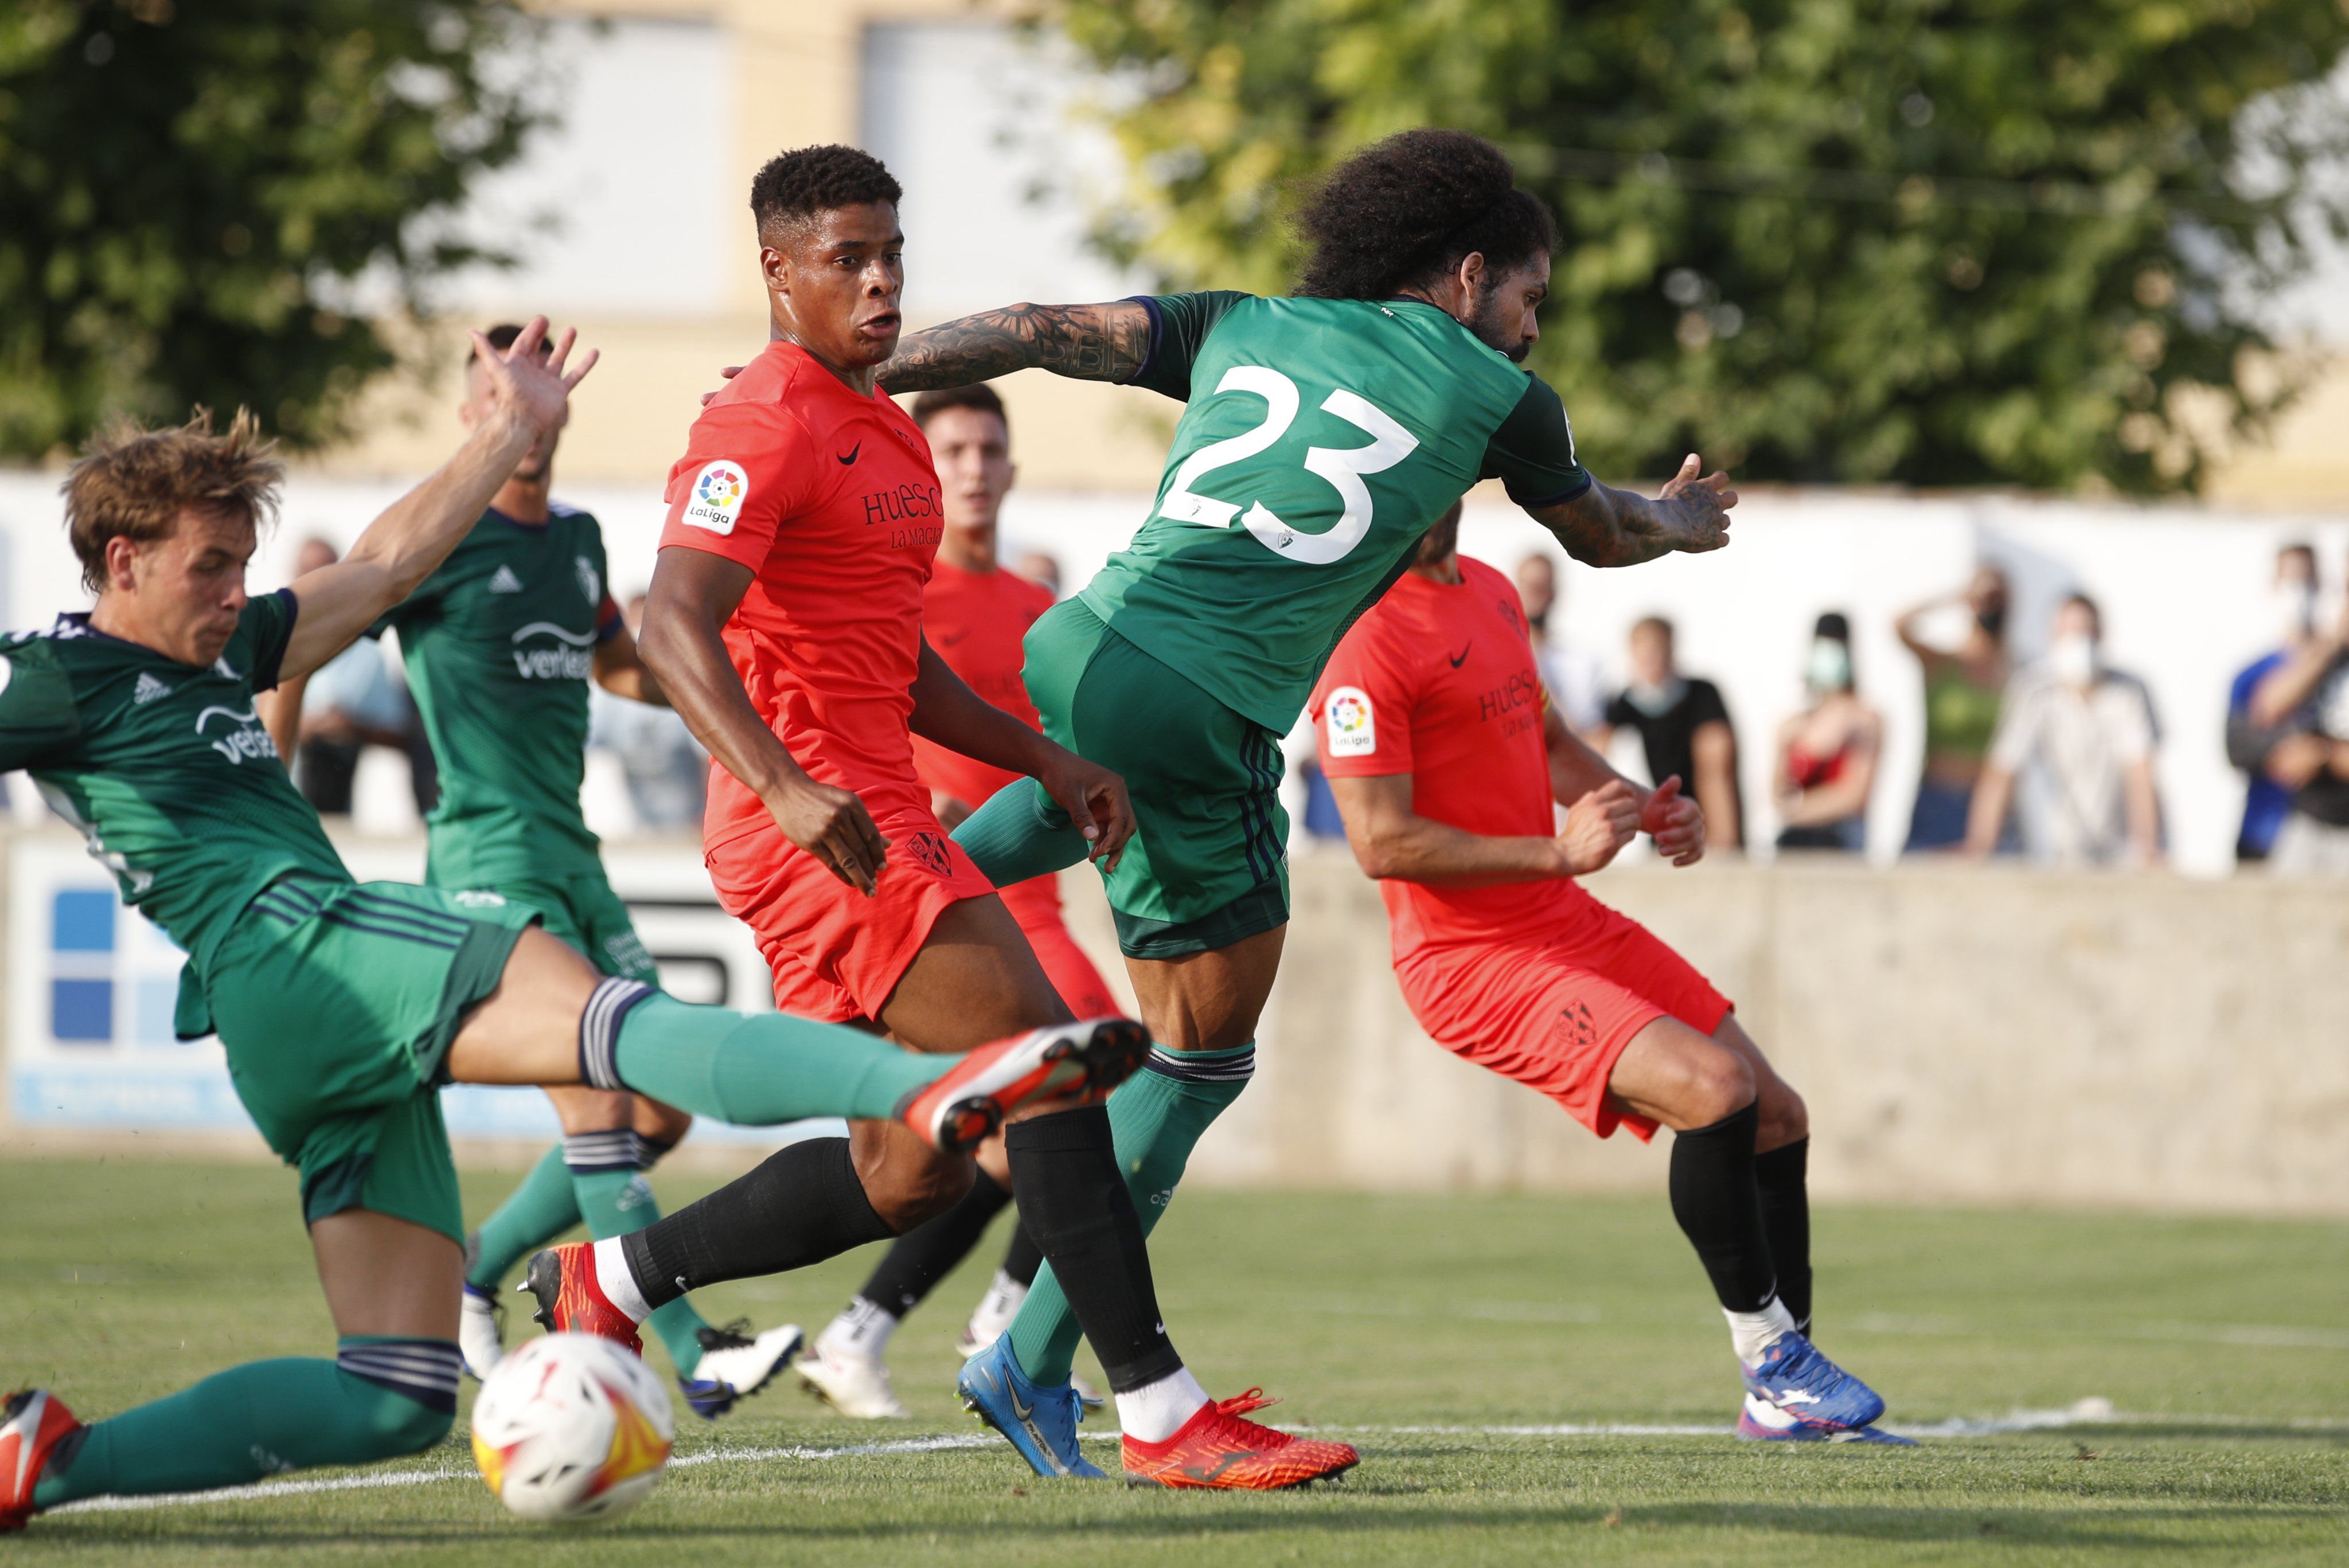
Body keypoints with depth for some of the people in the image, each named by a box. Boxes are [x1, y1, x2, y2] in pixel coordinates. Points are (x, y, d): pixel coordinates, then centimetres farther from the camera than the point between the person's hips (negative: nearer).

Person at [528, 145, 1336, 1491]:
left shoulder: (887, 433, 21)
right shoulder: (767, 427, -11)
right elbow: (675, 626, -25)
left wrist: (1046, 761, 16)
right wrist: (788, 788, -38)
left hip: (877, 821, 10)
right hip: (819, 828, -10)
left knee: (914, 1174, 11)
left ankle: (609, 1279, 23)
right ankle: (1163, 1416, -18)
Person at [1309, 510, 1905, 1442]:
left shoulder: (1488, 592, 12)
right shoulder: (1364, 639, -18)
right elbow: (1380, 842, -23)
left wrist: (1644, 810, 7)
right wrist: (1556, 853, -24)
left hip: (1569, 925, 10)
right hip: (1472, 957, -10)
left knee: (1776, 1117, 9)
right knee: (1714, 1088, -24)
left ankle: (1784, 1396, 23)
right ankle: (1770, 1366, -9)